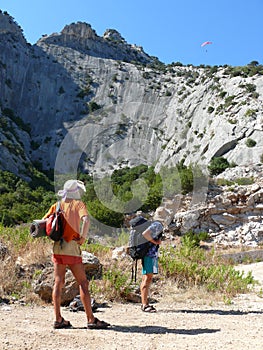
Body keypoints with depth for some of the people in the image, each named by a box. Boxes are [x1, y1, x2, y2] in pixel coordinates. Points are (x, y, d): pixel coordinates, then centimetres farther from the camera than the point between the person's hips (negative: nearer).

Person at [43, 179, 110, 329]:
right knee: (83, 283, -1)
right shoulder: (78, 204, -2)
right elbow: (86, 219, -21)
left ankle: (58, 319, 9)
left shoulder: (57, 205, 12)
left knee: (58, 283, 8)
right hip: (72, 247, -5)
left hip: (57, 247, 5)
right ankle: (91, 319, 0)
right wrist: (83, 237, -14)